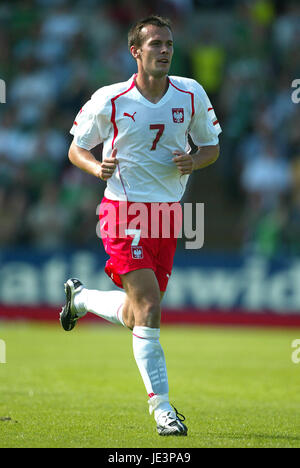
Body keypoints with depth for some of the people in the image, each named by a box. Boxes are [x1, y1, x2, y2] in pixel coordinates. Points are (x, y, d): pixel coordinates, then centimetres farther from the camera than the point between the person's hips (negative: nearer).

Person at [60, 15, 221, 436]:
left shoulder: (191, 94, 2)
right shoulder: (109, 100, -6)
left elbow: (211, 147, 13)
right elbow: (77, 149, 5)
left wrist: (193, 161, -10)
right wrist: (98, 167, -17)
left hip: (168, 212, 4)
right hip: (124, 211, -4)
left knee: (135, 316, 10)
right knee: (148, 305, -18)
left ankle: (81, 297, 43)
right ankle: (162, 408, -12)